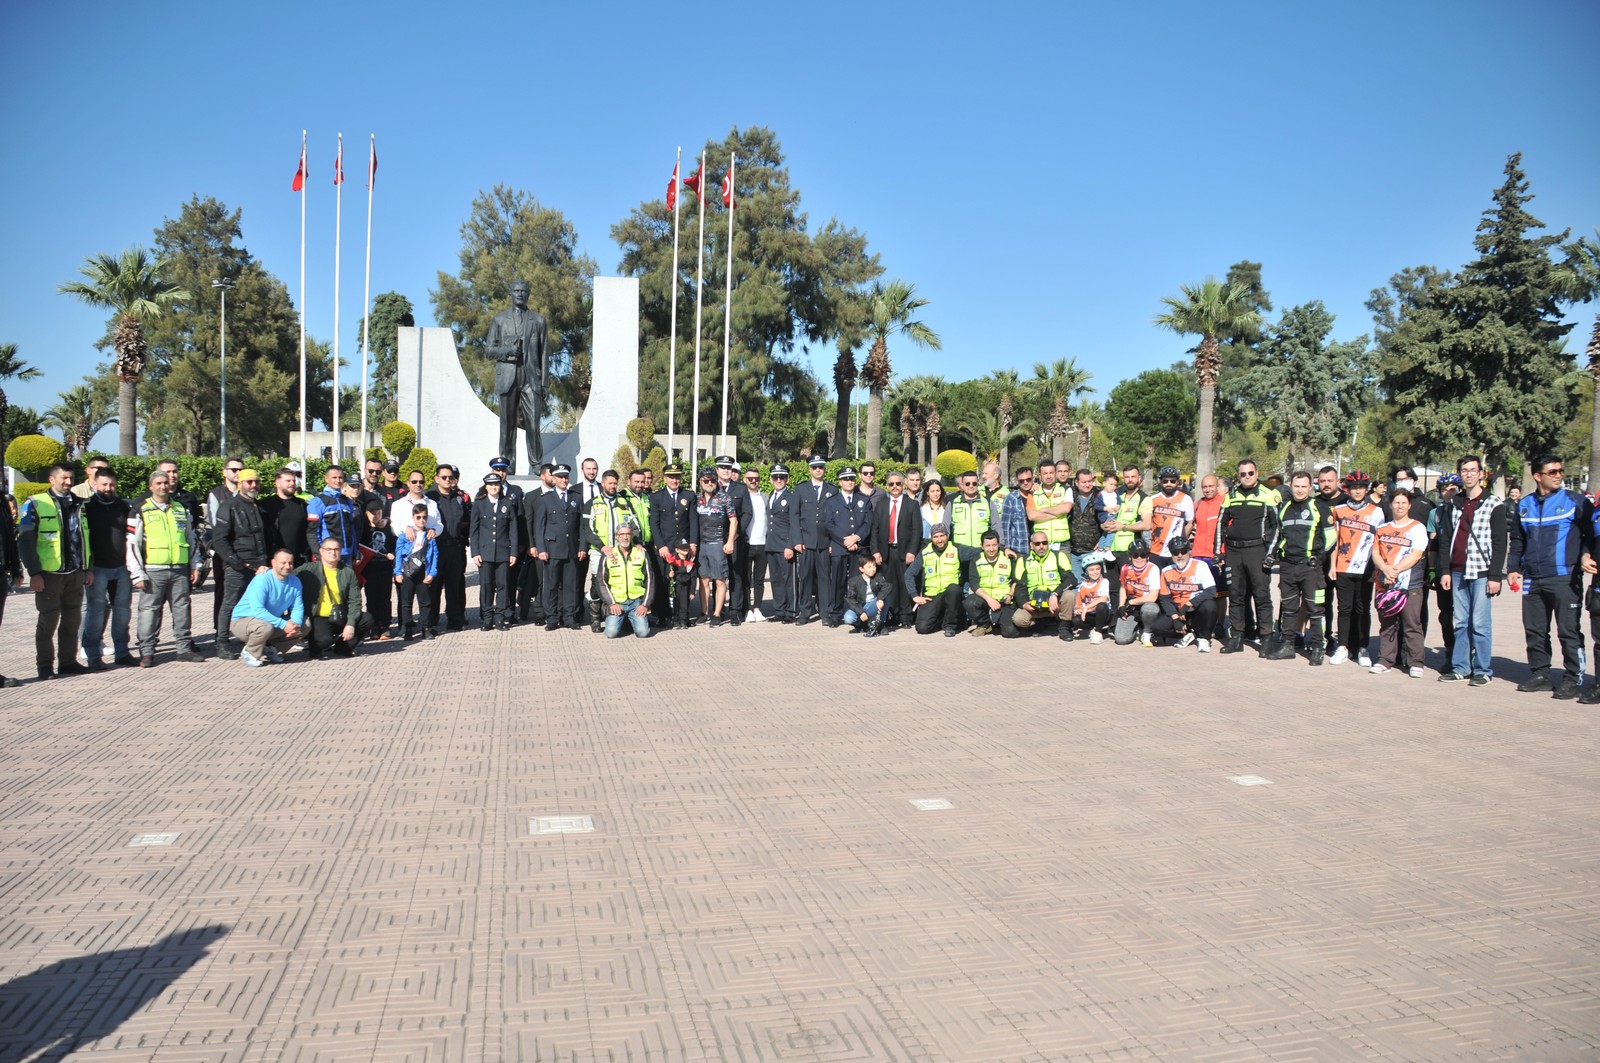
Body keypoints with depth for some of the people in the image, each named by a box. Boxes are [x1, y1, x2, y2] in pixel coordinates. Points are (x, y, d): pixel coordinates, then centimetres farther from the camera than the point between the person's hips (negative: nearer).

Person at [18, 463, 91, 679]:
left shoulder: (79, 505, 13)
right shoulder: (35, 504, -3)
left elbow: (86, 538, 19)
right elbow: (25, 541, -7)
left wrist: (88, 568, 13)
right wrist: (34, 573, -13)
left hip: (75, 574, 5)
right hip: (49, 575, -5)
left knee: (72, 620, 9)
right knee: (48, 621, 1)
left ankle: (68, 662, 17)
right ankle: (45, 666, 10)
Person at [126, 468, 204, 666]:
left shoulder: (181, 510, 15)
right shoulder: (141, 511, 1)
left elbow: (191, 540, 20)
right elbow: (132, 544, -2)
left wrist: (195, 566, 13)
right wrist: (138, 574, -8)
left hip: (180, 569, 4)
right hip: (153, 571, -4)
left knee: (182, 609, 7)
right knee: (149, 611, -1)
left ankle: (184, 648, 15)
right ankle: (147, 653, 5)